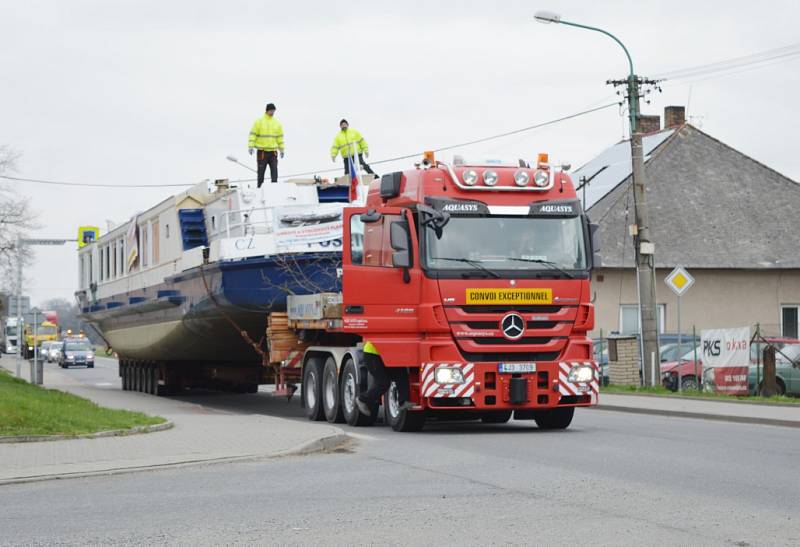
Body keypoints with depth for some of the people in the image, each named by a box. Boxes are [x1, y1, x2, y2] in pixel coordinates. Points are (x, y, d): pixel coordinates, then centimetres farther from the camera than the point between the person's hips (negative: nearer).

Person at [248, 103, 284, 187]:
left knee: (274, 170, -3)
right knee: (261, 171, 1)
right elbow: (253, 135, -4)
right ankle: (260, 188, 6)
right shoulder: (258, 122, -2)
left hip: (273, 151, 3)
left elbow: (280, 137, 16)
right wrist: (251, 146, -13)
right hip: (262, 151, -3)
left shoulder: (277, 123, 10)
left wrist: (281, 149, 14)